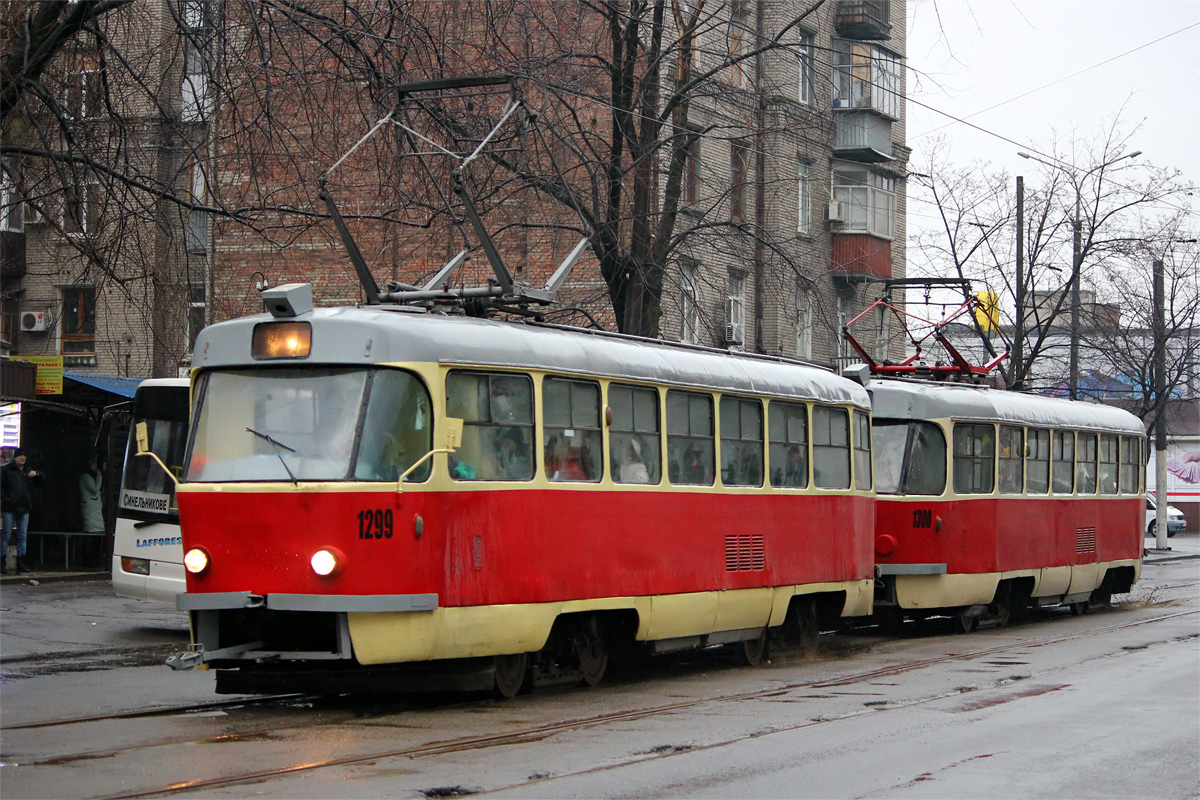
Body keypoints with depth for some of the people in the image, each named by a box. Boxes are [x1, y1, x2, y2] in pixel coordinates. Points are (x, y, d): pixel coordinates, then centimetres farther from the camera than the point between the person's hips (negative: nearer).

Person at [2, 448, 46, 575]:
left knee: (22, 536, 7)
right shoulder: (6, 470, 0)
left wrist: (36, 474, 0)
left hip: (24, 508, 5)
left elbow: (42, 482, 20)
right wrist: (5, 498, -16)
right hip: (9, 508, -5)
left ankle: (21, 562, 12)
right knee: (6, 536, -3)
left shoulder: (28, 471, 17)